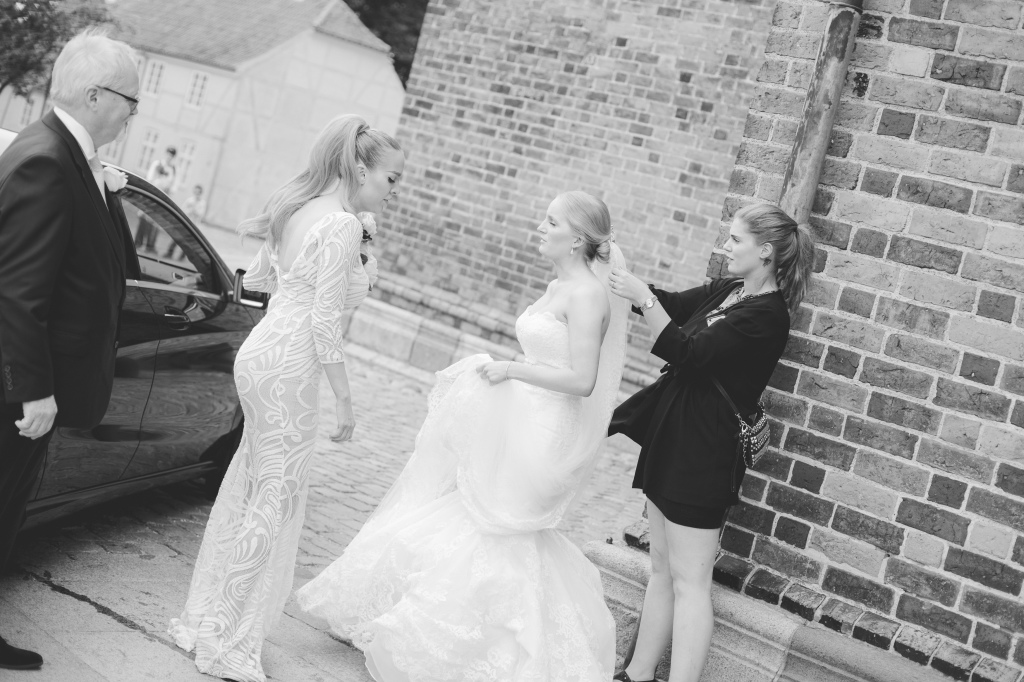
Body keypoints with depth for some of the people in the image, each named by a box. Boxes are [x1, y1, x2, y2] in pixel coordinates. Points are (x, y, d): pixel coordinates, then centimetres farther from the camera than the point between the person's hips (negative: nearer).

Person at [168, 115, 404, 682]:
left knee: (247, 487, 18)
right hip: (290, 367, -9)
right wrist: (346, 401, -13)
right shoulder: (343, 224, -16)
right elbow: (325, 322, -19)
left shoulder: (294, 208, 10)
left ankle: (207, 619, 31)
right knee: (278, 499, 1)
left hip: (258, 354, 9)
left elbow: (255, 279, 20)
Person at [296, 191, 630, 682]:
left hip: (543, 434, -9)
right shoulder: (560, 286, 9)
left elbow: (581, 380, -24)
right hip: (524, 422, 9)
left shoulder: (585, 294, -19)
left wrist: (511, 370, -19)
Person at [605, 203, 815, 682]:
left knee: (688, 581, -3)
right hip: (672, 437, 9)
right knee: (661, 569, 16)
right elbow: (674, 305, 15)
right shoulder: (726, 291, 8)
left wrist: (642, 299, -24)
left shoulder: (767, 314, -17)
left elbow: (688, 353, -24)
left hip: (704, 452, -9)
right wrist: (621, 272, 2)